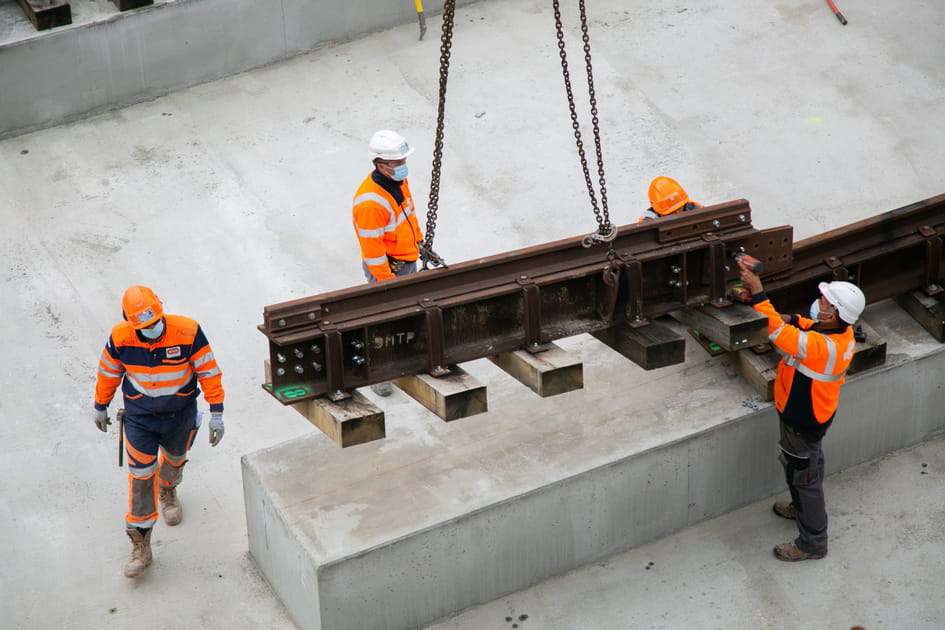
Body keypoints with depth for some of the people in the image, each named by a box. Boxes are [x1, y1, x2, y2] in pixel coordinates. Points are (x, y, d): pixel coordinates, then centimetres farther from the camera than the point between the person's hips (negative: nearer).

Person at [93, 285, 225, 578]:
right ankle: (140, 545, 8)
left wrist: (216, 413, -14)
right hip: (139, 417, -1)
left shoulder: (188, 332, -26)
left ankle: (168, 491, 62)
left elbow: (209, 372, -16)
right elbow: (108, 373, -2)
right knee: (140, 477, -2)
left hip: (180, 414, 1)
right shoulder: (120, 338, -21)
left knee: (175, 458, 26)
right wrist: (100, 407, 10)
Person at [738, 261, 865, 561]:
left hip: (803, 422, -9)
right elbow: (807, 326, 7)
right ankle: (802, 507, 58)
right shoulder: (840, 331, -14)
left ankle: (812, 543, 29)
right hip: (808, 413, 9)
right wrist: (792, 319, -15)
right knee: (804, 466, 32)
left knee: (804, 475, 11)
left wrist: (757, 290, -38)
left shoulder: (825, 347, -42)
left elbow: (777, 332, -42)